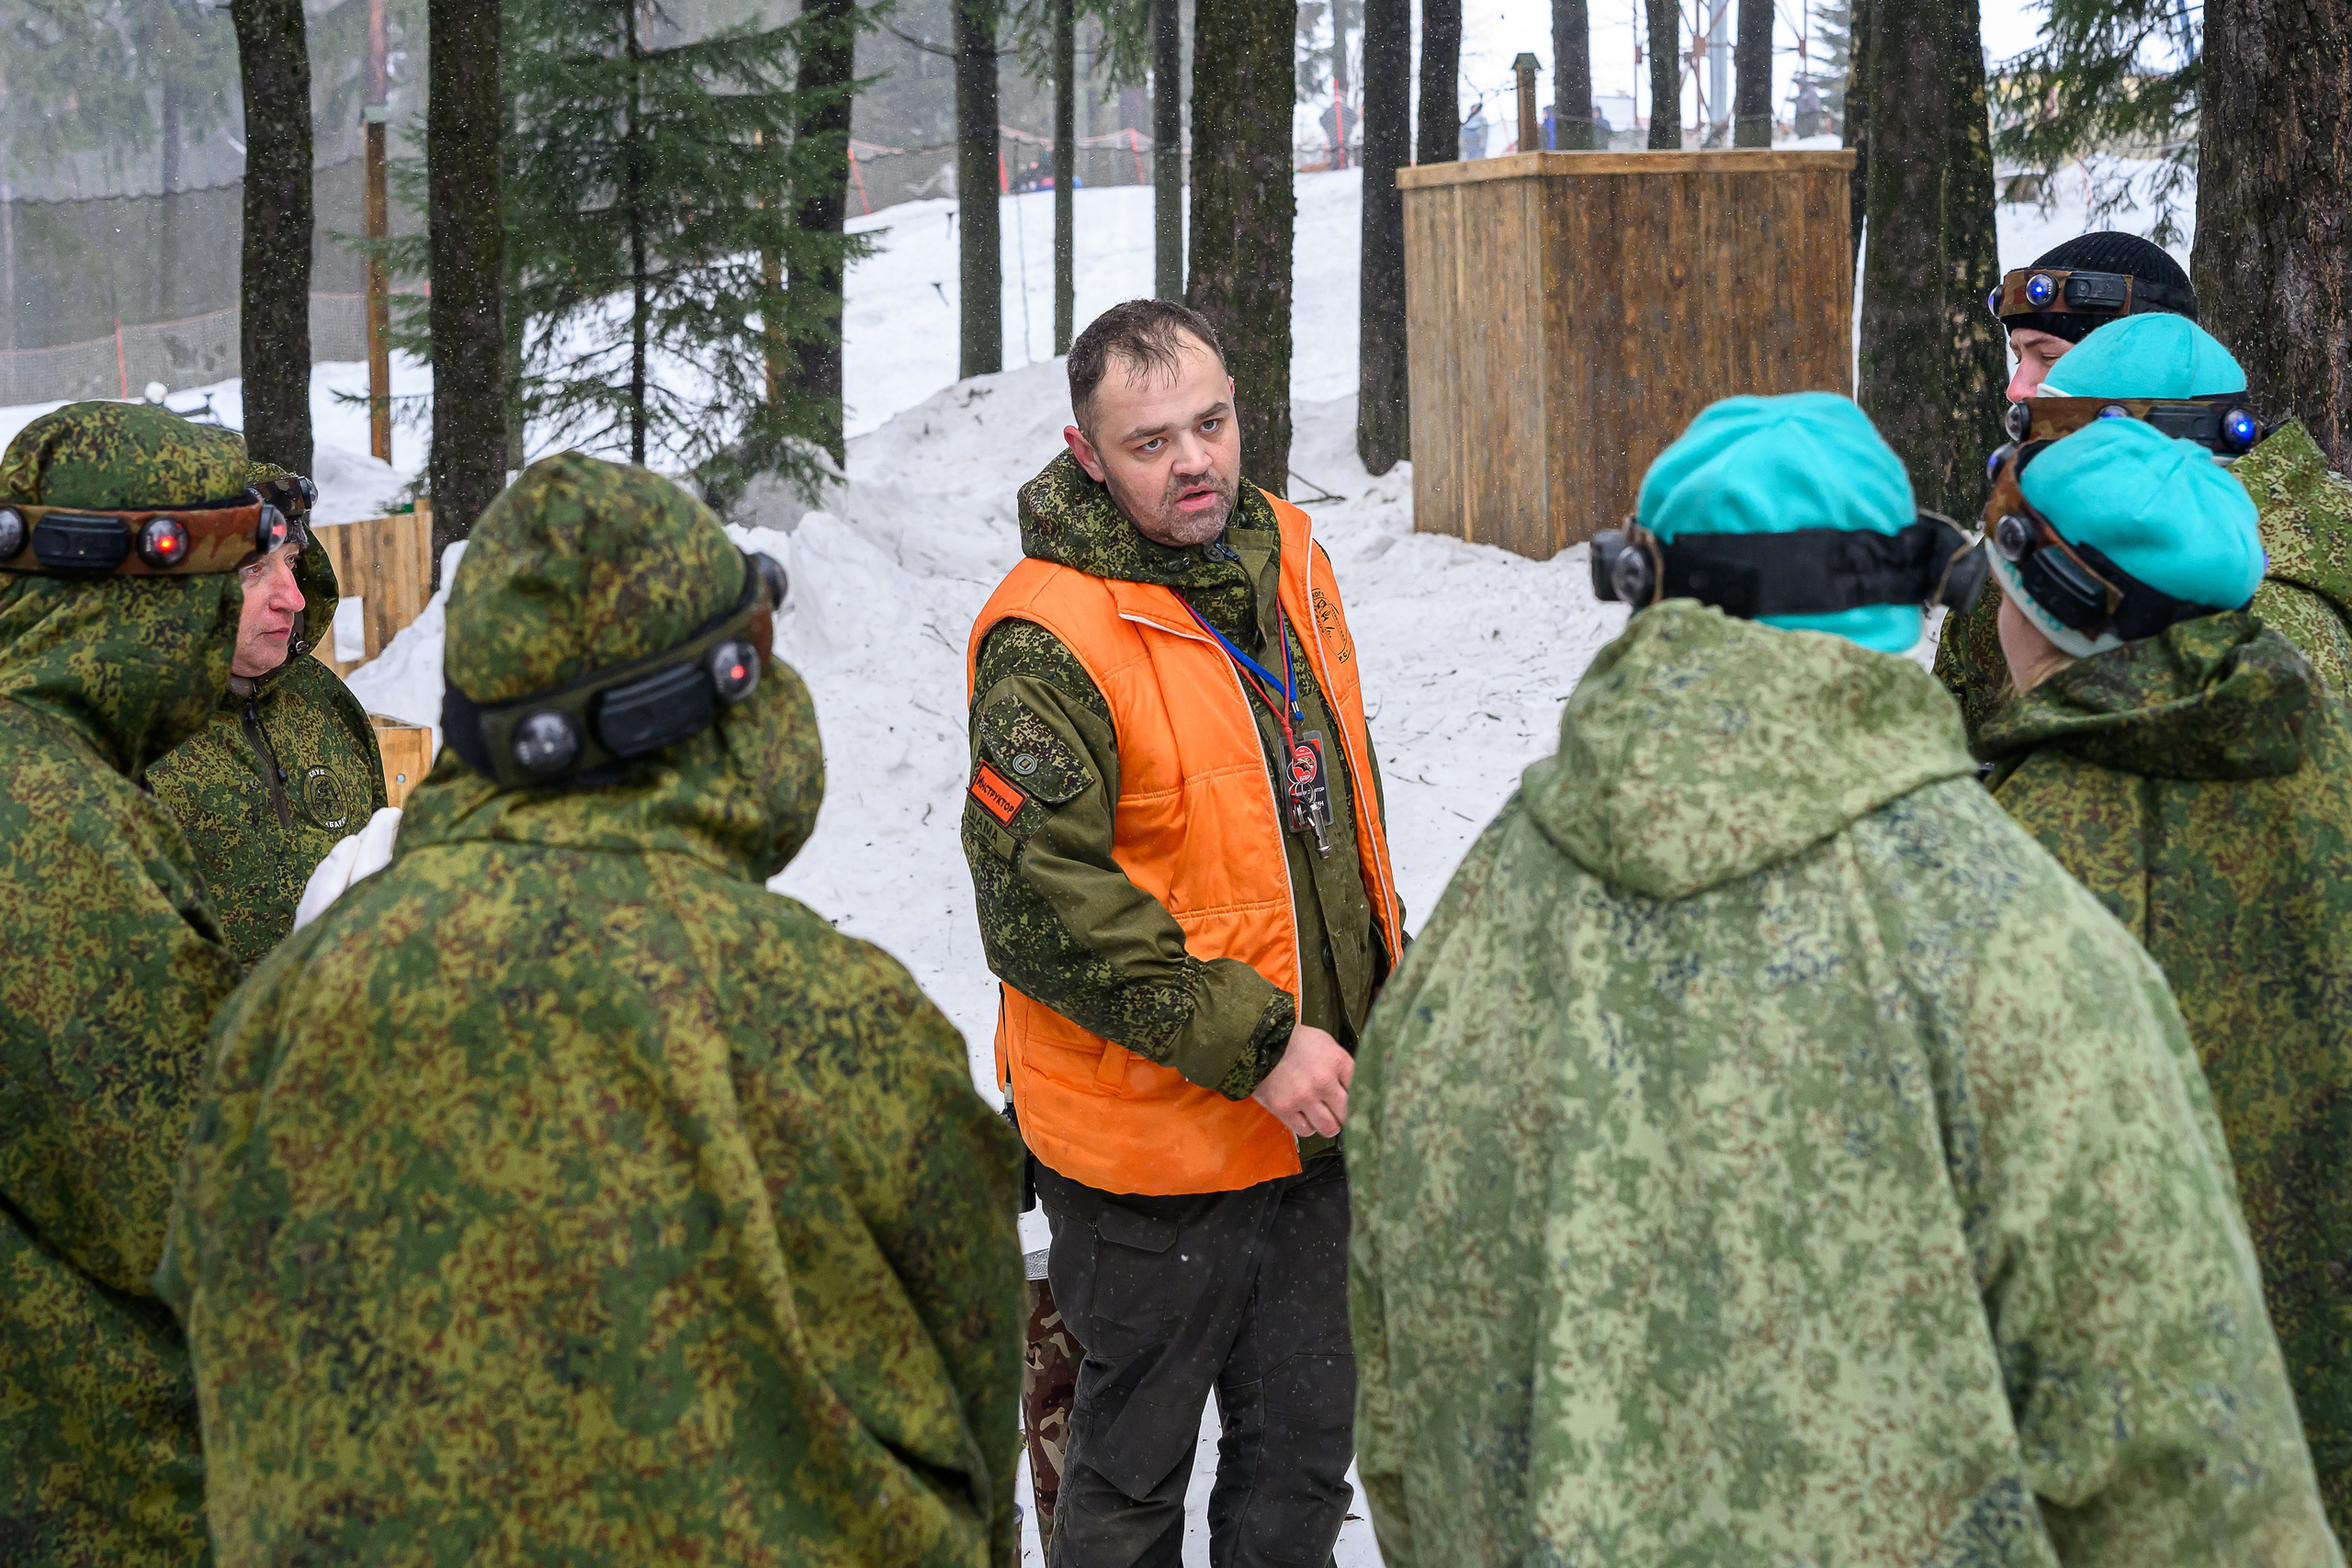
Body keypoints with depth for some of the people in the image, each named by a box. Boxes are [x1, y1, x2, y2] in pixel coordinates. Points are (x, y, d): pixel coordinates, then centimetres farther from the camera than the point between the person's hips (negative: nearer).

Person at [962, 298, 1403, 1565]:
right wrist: (1252, 1041, -24)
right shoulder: (1047, 639, -20)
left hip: (1312, 1120, 7)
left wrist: (1379, 978, 20)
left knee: (1304, 1458, 19)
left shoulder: (1282, 555, 4)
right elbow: (1041, 903, -24)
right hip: (1150, 1146, -7)